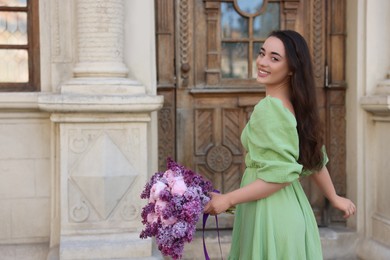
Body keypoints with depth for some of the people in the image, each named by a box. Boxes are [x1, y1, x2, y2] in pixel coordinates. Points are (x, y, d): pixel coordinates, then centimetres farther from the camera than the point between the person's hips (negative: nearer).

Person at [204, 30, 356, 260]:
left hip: (269, 212, -8)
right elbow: (314, 159, 14)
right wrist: (334, 198, 26)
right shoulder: (293, 105, 6)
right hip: (290, 207, 8)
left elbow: (280, 175, -23)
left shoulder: (269, 108, -20)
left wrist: (228, 199, -16)